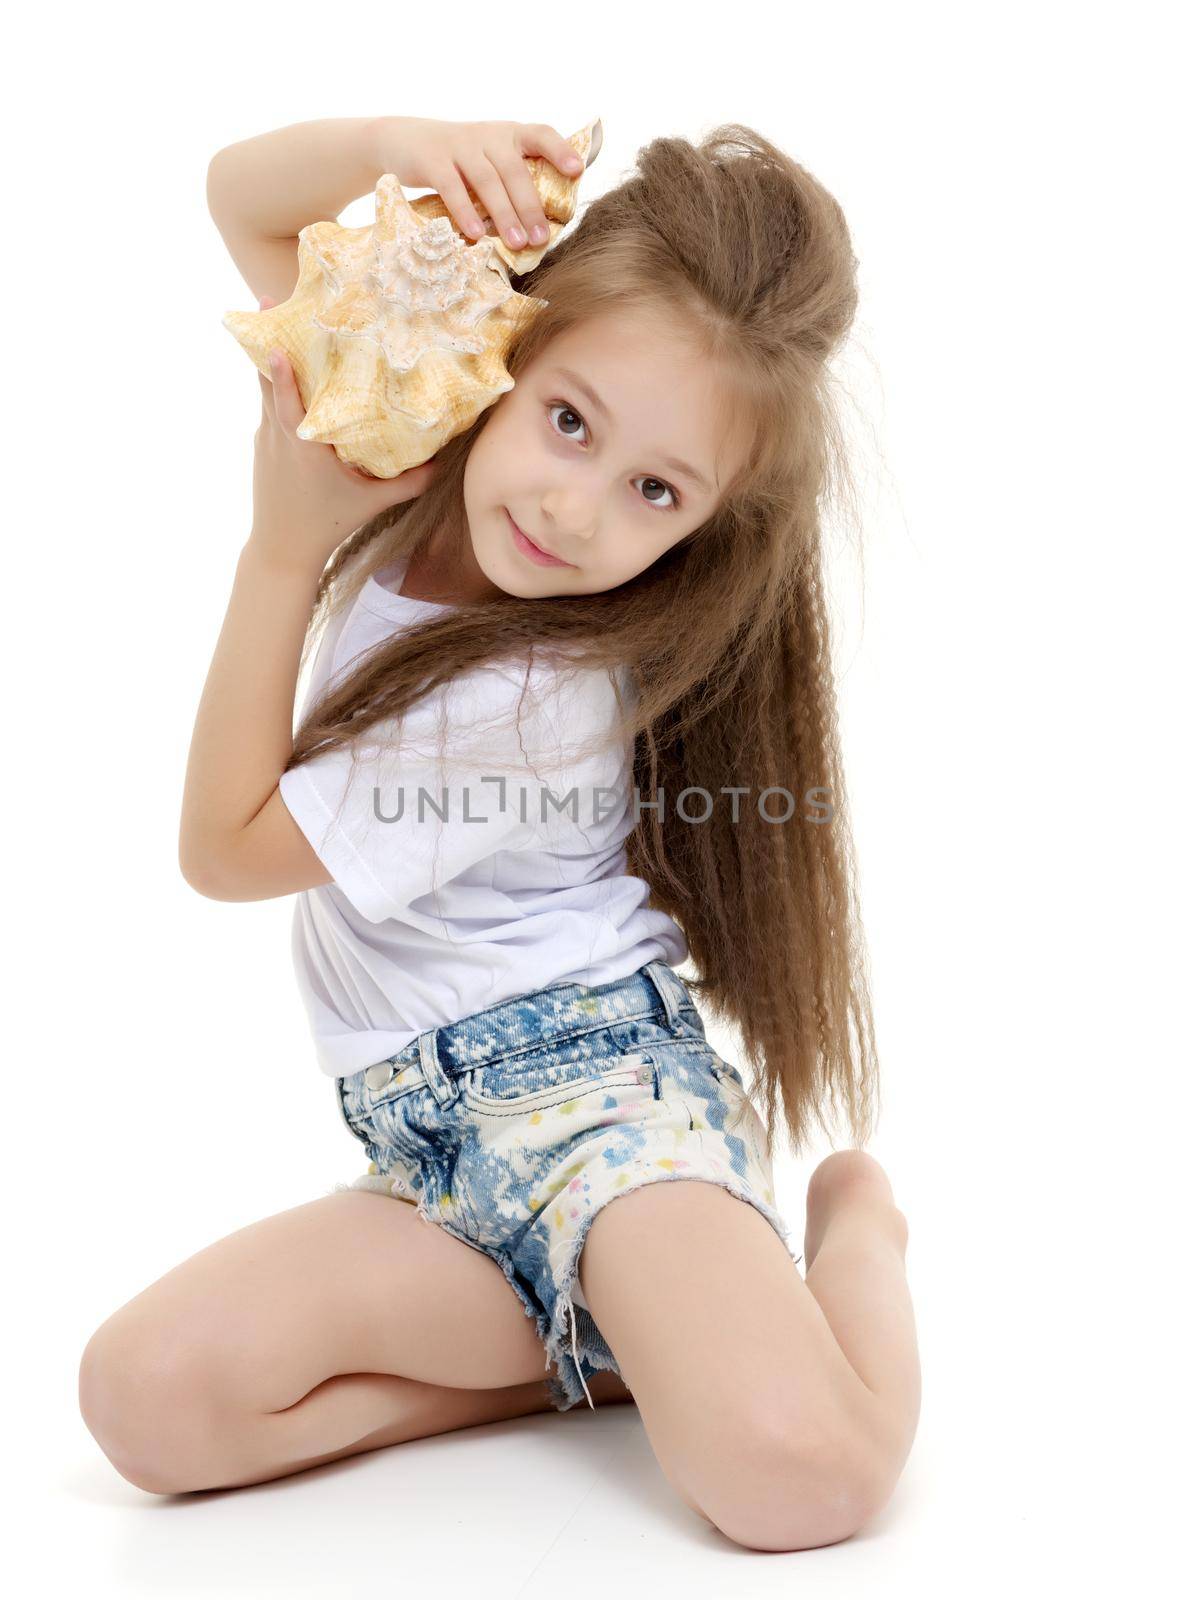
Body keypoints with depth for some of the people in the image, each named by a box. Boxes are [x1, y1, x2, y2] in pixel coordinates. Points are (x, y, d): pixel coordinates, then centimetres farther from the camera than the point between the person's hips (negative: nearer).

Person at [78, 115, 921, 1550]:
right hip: (431, 1141, 6)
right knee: (147, 1394, -19)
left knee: (796, 1475, -32)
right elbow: (241, 196, 6)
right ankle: (601, 1338, -6)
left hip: (584, 1075, -6)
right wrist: (397, 140, -16)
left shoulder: (546, 696, -21)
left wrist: (281, 546, -13)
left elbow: (227, 846, -14)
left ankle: (855, 1216, 2)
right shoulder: (414, 432, 0)